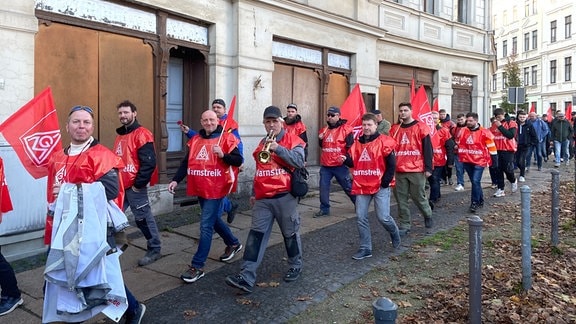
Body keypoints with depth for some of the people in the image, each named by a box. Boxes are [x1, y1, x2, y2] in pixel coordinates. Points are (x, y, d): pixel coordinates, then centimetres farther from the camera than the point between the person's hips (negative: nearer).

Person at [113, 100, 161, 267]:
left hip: (135, 186, -8)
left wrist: (139, 183, -18)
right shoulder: (120, 135, 16)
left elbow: (149, 162, -19)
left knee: (143, 217, 0)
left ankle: (154, 249, 14)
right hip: (120, 185, 8)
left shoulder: (142, 134, -12)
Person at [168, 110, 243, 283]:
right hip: (200, 189, 7)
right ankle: (233, 243, 45)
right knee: (213, 219, 21)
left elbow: (239, 160, -10)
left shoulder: (226, 138, -7)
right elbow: (186, 163, 12)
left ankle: (197, 266, -1)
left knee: (206, 226, -8)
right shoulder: (195, 140, 10)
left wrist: (223, 155, -26)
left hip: (216, 189, -7)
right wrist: (175, 180, 3)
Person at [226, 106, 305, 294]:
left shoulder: (292, 141, -1)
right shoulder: (262, 144, 18)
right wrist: (254, 193, 23)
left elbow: (299, 161, -18)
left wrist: (277, 148, -22)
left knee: (290, 233, 9)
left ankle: (295, 267, 31)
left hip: (285, 196, -5)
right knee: (256, 234, -3)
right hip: (263, 198, 5)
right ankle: (246, 278, -5)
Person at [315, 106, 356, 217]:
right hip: (325, 165, 5)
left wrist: (346, 158, -21)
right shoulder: (324, 130, 12)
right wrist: (320, 139, 3)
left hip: (340, 165, -5)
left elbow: (350, 147, -9)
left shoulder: (346, 129, -7)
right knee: (323, 187, 5)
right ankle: (324, 209, 17)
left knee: (348, 187, 6)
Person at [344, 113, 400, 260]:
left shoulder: (384, 141, -7)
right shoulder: (357, 143, 9)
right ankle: (365, 248, 15)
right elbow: (353, 163, 10)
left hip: (380, 186, -5)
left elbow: (391, 163, -7)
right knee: (361, 218, 3)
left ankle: (394, 233, 31)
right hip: (361, 186, 5)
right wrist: (346, 159, -11)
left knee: (383, 217, -4)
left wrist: (386, 181, -10)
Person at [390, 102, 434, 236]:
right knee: (401, 199, 5)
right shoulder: (394, 128, 9)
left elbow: (427, 149, -4)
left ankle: (428, 215, 35)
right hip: (399, 171, 4)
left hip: (417, 170, -3)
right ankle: (405, 225, 16)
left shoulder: (420, 127, -2)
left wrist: (428, 168, -9)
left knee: (418, 196, 6)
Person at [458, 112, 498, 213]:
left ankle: (475, 203, -3)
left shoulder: (484, 132, -8)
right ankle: (480, 201, 29)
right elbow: (460, 144, 18)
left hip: (479, 162, -5)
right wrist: (460, 157, 18)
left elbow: (492, 148, -3)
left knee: (475, 181, -14)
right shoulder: (463, 131, 4)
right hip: (467, 161, 5)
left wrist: (494, 161, -2)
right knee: (474, 182, 14)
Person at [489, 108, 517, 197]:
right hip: (497, 150, 5)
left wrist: (500, 126, -19)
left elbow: (511, 135, -19)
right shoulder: (494, 124, 11)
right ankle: (500, 189, 9)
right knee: (498, 170, 3)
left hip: (508, 150, -5)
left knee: (507, 169, -5)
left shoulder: (511, 123, -4)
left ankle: (513, 181, 29)